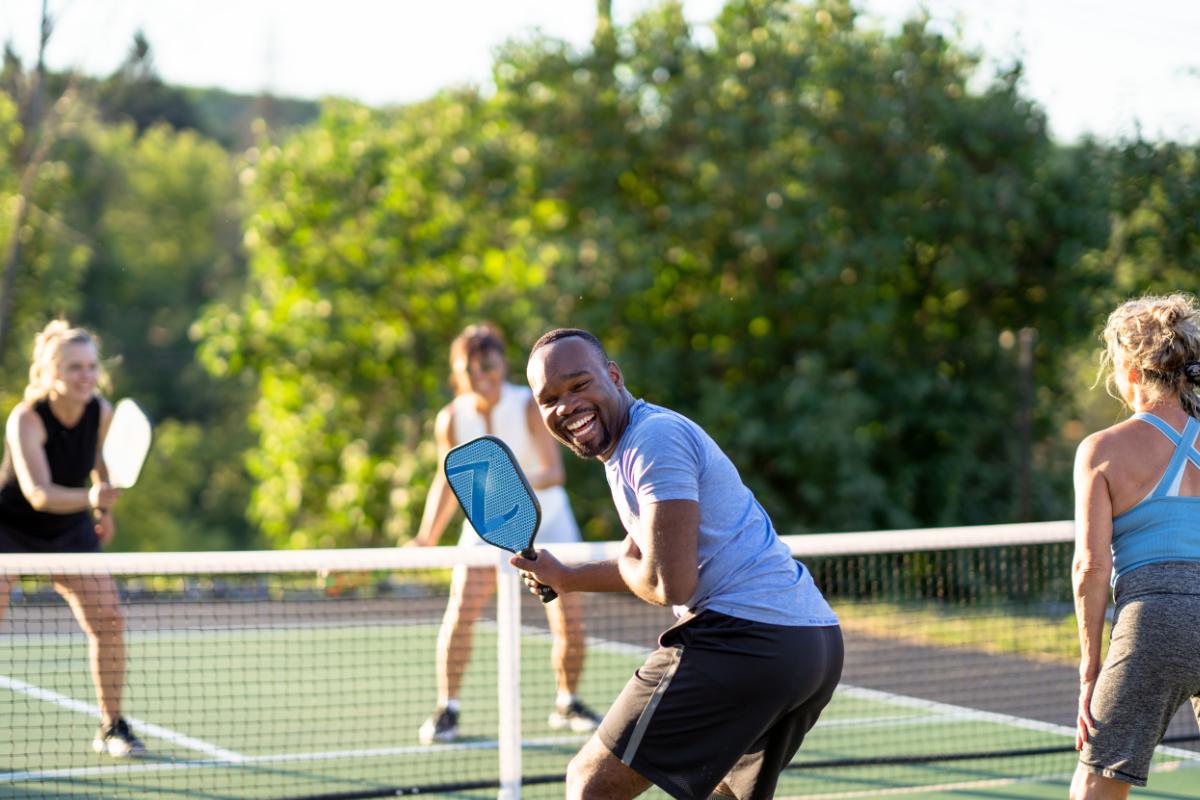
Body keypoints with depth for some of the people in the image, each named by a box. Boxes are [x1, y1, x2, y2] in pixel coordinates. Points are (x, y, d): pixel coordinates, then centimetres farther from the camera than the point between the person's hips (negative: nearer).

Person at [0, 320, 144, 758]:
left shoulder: (102, 413, -14)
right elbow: (38, 493, -42)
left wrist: (105, 509, 11)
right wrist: (89, 498, -57)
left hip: (70, 531, 4)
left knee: (108, 619, -8)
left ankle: (111, 728, 6)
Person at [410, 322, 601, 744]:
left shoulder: (531, 407, -21)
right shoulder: (451, 419, -13)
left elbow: (555, 470, -28)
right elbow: (449, 481, 1)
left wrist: (525, 482, -49)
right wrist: (426, 538, -5)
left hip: (545, 517, -1)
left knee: (570, 621, -6)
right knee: (460, 609, -18)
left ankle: (567, 704, 17)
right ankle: (446, 710, -8)